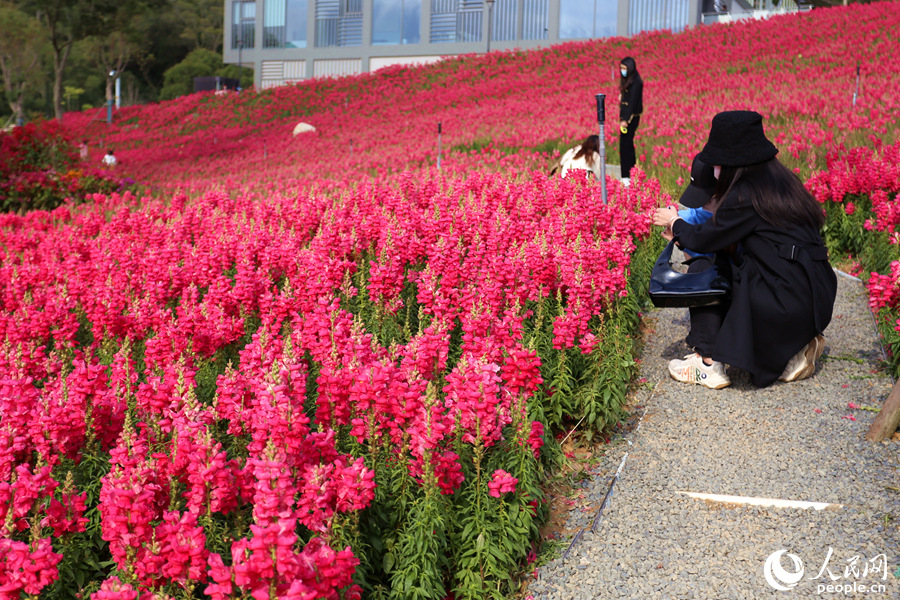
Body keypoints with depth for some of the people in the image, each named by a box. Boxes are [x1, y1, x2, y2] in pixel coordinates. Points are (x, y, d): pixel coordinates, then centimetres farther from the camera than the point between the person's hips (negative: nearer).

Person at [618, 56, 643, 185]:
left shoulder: (635, 82, -16)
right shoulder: (627, 81, 13)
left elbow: (633, 102, -21)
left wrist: (626, 120, -23)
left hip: (631, 118, -10)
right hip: (626, 117, 10)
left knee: (625, 145, -9)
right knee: (628, 145, 15)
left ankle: (626, 176, -7)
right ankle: (632, 172, 25)